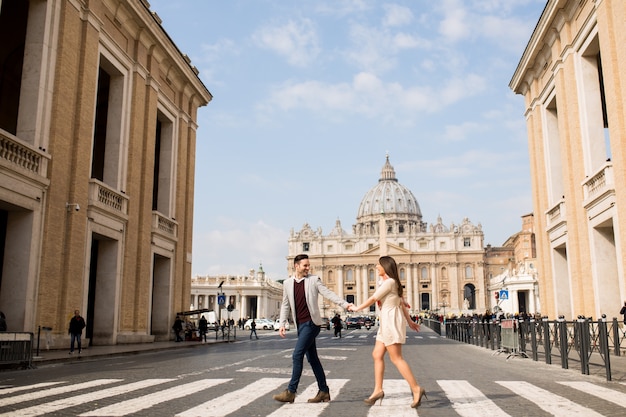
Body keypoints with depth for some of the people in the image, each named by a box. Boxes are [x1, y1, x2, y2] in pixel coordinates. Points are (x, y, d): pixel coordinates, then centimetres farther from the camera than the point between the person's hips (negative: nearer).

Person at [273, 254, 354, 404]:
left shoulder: (314, 280, -2)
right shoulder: (287, 283, 9)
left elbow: (328, 294, -7)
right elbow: (285, 305, 13)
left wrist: (345, 304, -19)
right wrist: (282, 324, 5)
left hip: (311, 323, -5)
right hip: (300, 325, 5)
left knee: (297, 355, -12)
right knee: (312, 358, 9)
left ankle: (291, 392, -6)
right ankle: (324, 392, 17)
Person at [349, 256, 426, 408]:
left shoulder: (389, 282, -14)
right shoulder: (392, 283, 18)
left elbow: (373, 299, -11)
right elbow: (402, 303, 19)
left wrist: (357, 308, 2)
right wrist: (409, 321, 21)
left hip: (391, 320, -11)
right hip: (387, 322, 11)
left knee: (396, 358, -9)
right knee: (377, 355, 9)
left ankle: (416, 389, -6)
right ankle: (378, 390, 12)